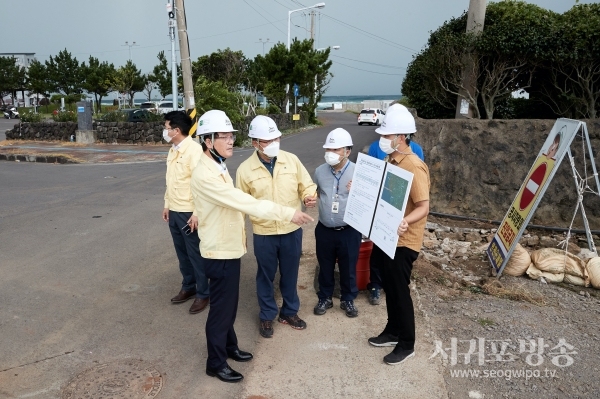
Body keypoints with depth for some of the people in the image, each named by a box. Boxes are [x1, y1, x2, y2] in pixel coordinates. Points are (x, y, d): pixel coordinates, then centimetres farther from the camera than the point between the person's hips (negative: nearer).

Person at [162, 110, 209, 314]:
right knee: (182, 254, 18)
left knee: (195, 255, 4)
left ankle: (203, 294, 19)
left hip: (189, 213, -8)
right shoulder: (172, 151, 10)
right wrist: (167, 205, 18)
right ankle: (188, 287, 34)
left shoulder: (194, 150, -18)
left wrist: (197, 213, -22)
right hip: (174, 212, 8)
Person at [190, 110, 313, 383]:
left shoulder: (218, 167, 8)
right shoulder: (205, 174, -25)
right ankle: (216, 363, 23)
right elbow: (246, 202, -30)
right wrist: (287, 213, -30)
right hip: (220, 252, -9)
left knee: (229, 304, 22)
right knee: (221, 308, 6)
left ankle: (229, 347, 41)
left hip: (229, 247, 9)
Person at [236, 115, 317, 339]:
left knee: (290, 274, 17)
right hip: (263, 233, -1)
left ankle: (290, 312, 38)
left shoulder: (292, 160, -4)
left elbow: (306, 186, 3)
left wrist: (309, 197, -20)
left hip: (292, 230, 2)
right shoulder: (245, 169, -7)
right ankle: (267, 316, 34)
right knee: (266, 276, 14)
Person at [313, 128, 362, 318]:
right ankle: (325, 298, 38)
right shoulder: (320, 171, -1)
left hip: (349, 231, -2)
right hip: (324, 230, 3)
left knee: (348, 268, 14)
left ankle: (348, 300, 35)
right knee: (325, 267, 17)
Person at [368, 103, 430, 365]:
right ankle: (393, 332, 36)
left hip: (403, 241, -8)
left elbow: (423, 207, -24)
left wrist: (405, 222, -42)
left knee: (399, 292, 3)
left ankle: (406, 345, 20)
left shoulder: (414, 167, -22)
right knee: (389, 288, 18)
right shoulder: (390, 160, 6)